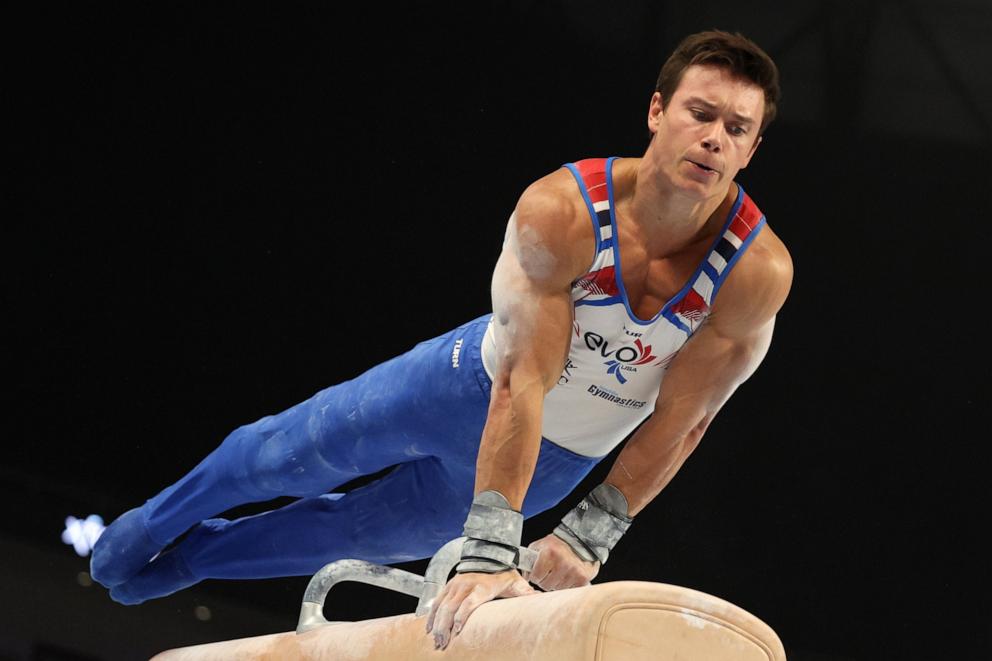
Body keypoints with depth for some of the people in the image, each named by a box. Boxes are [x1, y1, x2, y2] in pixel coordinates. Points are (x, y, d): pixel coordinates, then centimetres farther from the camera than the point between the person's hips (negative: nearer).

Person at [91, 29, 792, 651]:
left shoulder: (759, 271, -33)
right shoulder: (560, 211, -36)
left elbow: (680, 421, -23)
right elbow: (522, 380, -38)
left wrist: (589, 535, -23)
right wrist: (489, 548, -43)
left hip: (559, 459, 2)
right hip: (473, 386, -2)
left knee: (367, 532, 21)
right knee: (284, 455, 16)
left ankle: (190, 556, 50)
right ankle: (156, 524, 50)